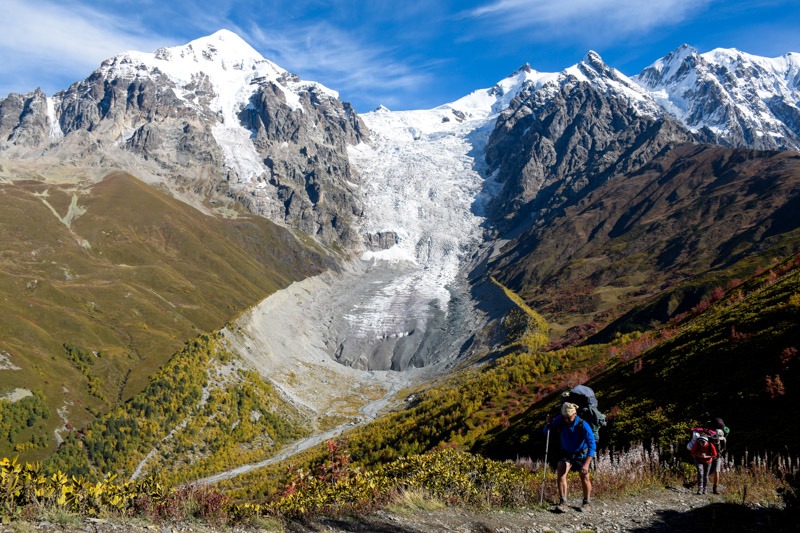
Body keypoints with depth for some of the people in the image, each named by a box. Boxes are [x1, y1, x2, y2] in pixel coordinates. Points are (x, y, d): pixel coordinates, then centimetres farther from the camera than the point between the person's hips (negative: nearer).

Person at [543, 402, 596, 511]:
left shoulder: (583, 425, -30)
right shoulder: (560, 420, -21)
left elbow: (592, 446, -32)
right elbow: (546, 431, -8)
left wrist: (586, 464, -41)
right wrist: (548, 424, -31)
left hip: (581, 454, -2)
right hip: (566, 454, 2)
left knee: (584, 478, -1)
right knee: (561, 473, -17)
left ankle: (586, 502, 22)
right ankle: (562, 502, -12)